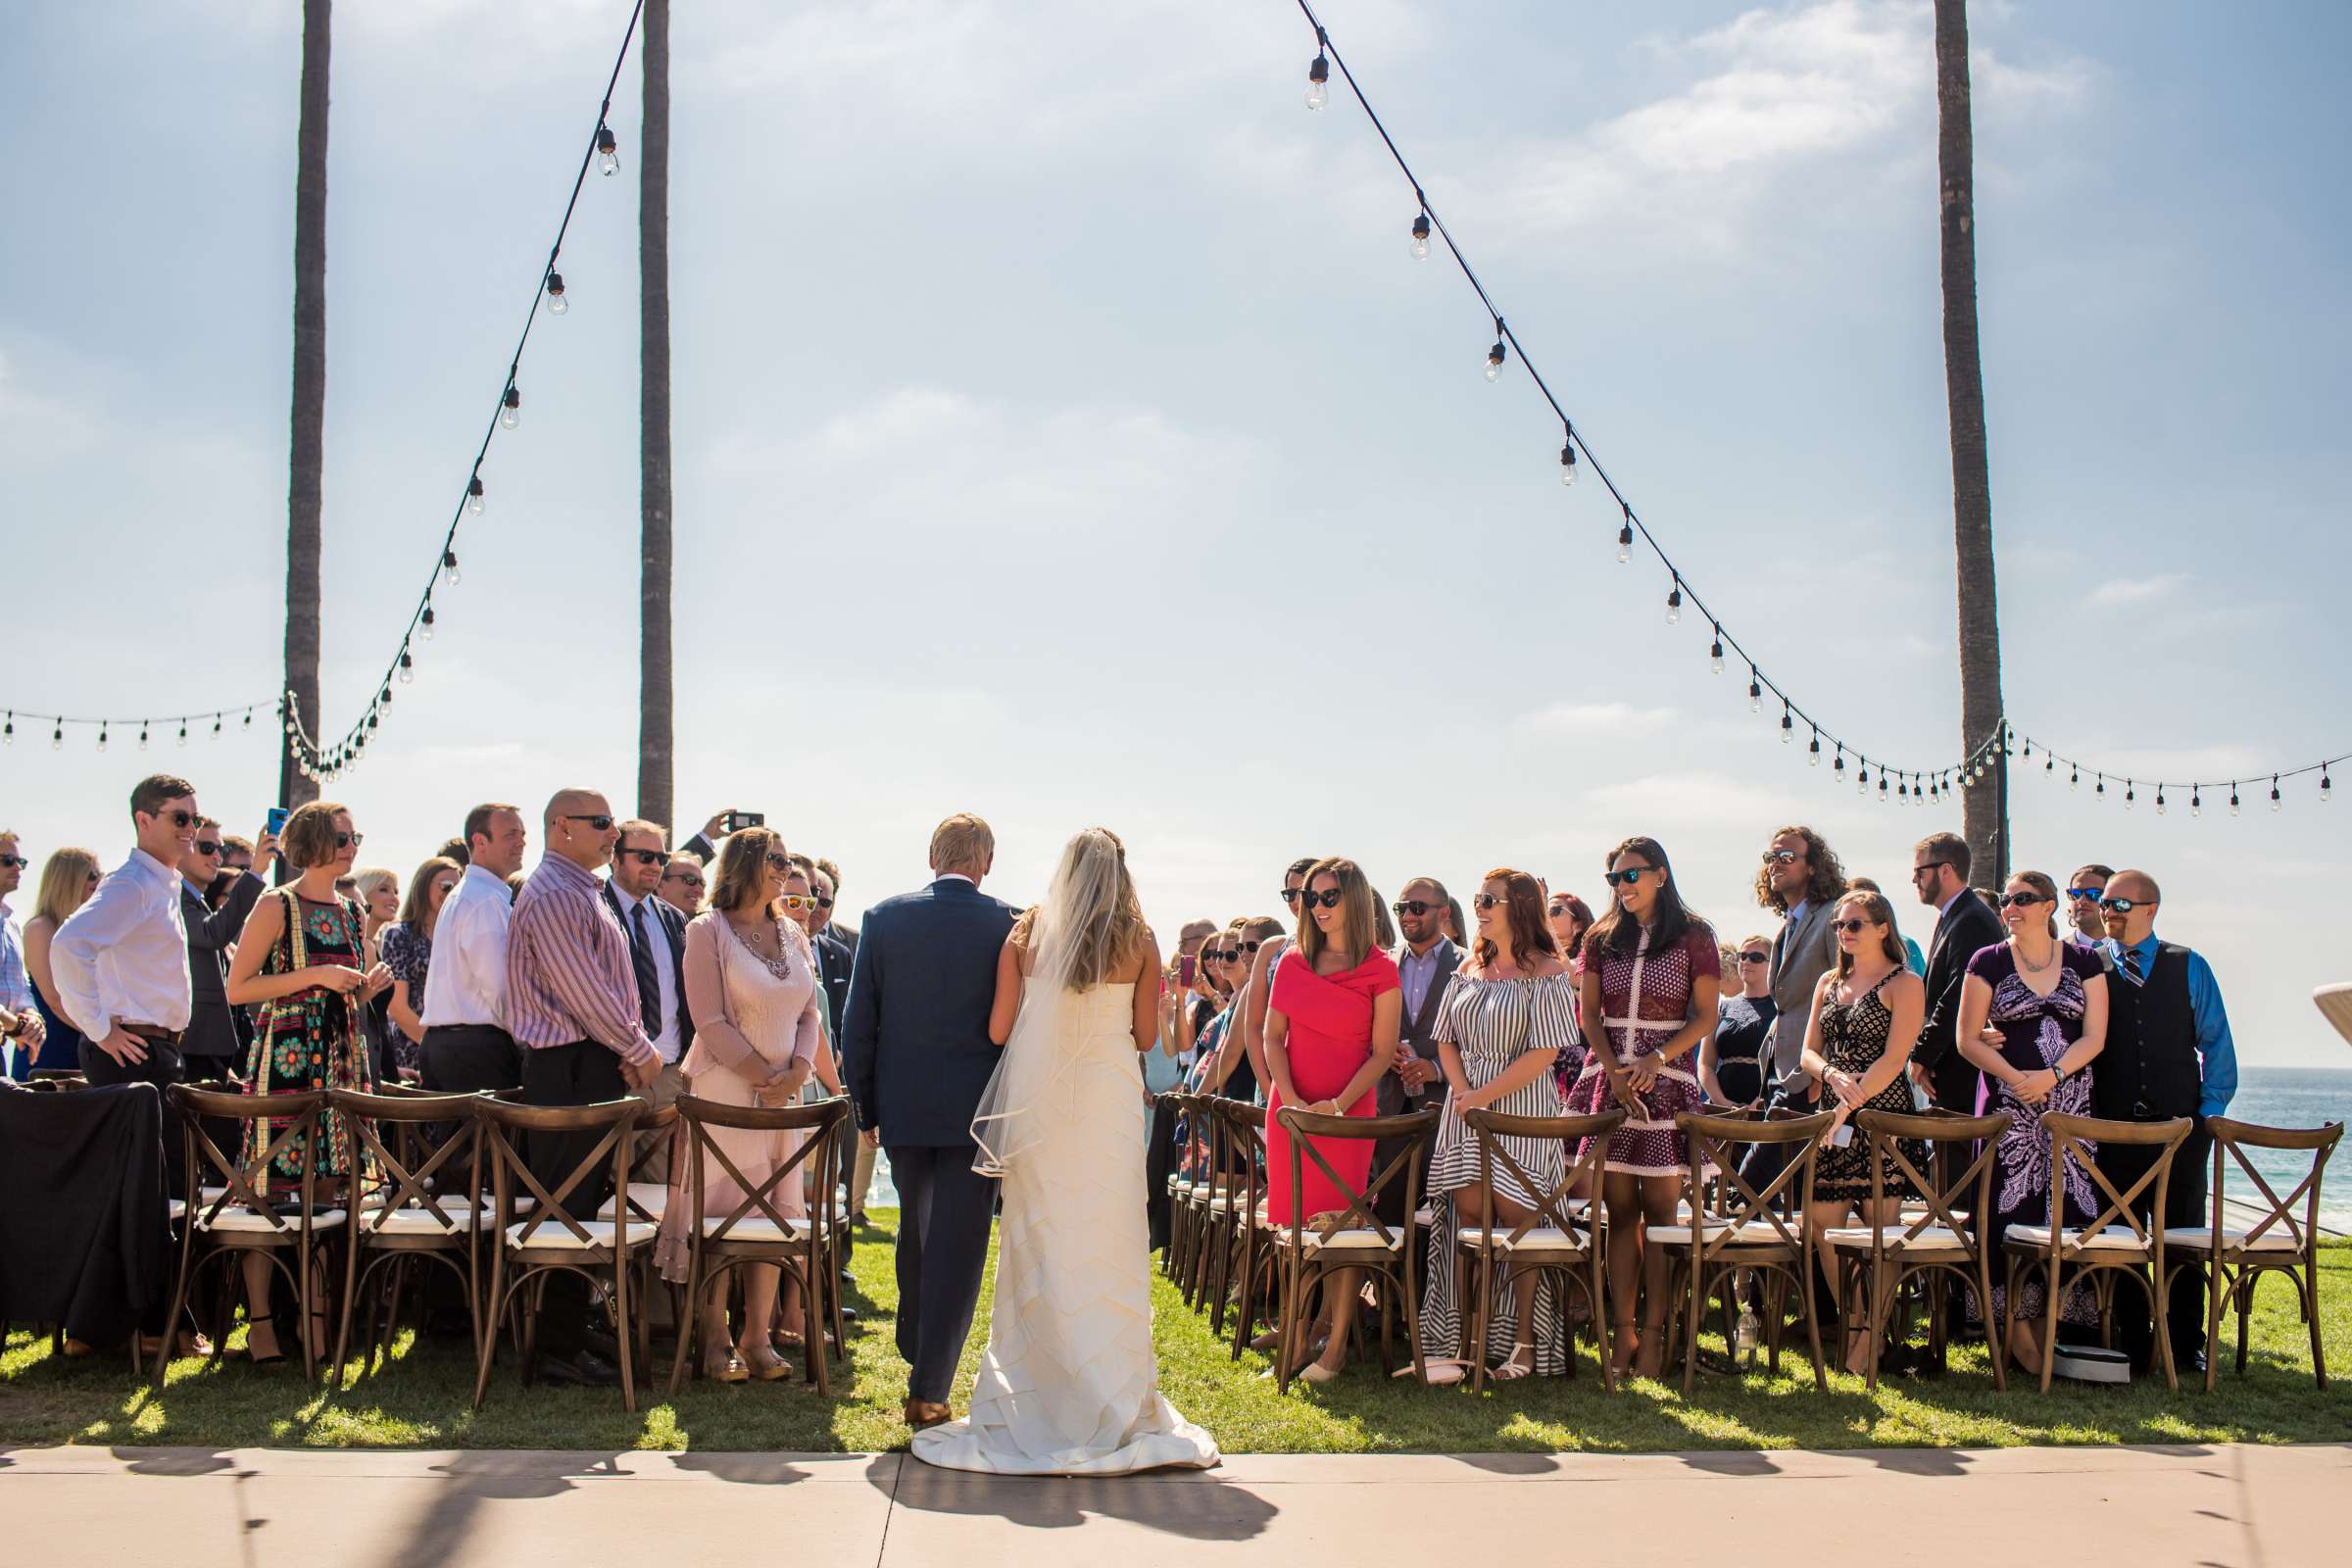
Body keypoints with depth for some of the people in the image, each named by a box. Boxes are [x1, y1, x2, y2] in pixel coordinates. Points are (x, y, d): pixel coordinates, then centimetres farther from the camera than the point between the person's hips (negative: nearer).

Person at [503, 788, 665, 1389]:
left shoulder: (582, 891, 19)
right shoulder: (553, 895, -15)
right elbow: (583, 991, -19)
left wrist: (632, 1051, 7)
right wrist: (640, 1051, -11)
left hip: (596, 1065, 10)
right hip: (570, 1067, -10)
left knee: (585, 1200, 14)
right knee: (568, 1205, -5)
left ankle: (570, 1330, 23)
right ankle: (559, 1348, 0)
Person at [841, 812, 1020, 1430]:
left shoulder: (884, 918, -2)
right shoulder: (1007, 923, -7)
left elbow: (857, 1023, 1)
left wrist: (866, 1107, 10)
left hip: (903, 1107, 3)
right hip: (977, 1111, -3)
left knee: (916, 1232, 23)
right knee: (958, 1247, 2)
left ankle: (916, 1353, 38)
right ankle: (928, 1390, 1)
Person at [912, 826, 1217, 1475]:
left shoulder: (1025, 935, 1)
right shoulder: (1140, 943, 0)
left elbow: (997, 1030, 0)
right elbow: (1147, 1037, 4)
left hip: (1037, 1100, 1)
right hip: (1110, 1099, -1)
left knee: (1039, 1244, 7)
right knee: (1110, 1246, 5)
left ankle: (1040, 1396, 12)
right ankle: (1113, 1398, 8)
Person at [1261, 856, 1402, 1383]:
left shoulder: (1379, 971, -3)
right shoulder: (1292, 963, 8)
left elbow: (1382, 1053, -4)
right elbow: (1273, 1038, 7)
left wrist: (1338, 1104, -14)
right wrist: (1292, 1101, -7)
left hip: (1349, 1112, -4)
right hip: (1290, 1108, 4)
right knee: (1295, 1224, 4)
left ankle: (1336, 1345, 1)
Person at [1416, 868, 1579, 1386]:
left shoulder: (1548, 973, -6)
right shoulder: (1468, 970, 12)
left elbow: (1544, 1053, -13)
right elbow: (1447, 1040, 14)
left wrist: (1483, 1096, -14)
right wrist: (1462, 1091, -5)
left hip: (1522, 1110, -5)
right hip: (1467, 1105, 5)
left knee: (1518, 1218, -4)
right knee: (1467, 1216, 1)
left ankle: (1525, 1344, 3)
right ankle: (1463, 1338, 6)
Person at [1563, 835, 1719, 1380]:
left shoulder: (1693, 937, 3)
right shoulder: (1601, 939, 12)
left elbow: (1705, 1017, 0)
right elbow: (1589, 1014, 7)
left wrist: (1656, 1060, -14)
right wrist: (1614, 1069, -9)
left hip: (1666, 1080, -3)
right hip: (1609, 1079, 3)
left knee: (1659, 1209, -4)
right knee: (1620, 1210, 2)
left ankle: (1653, 1332, -1)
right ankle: (1623, 1331, 4)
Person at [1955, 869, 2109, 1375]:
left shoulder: (2084, 963, 8)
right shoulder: (1988, 963, 5)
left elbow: (2094, 1036, 2)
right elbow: (1967, 1039, 2)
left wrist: (2052, 1075, -13)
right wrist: (2015, 1078, -11)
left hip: (2072, 1101, 1)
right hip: (2009, 1103, -1)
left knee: (2067, 1206, -4)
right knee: (2012, 1206, -7)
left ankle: (2045, 1319, 4)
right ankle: (2019, 1327, -2)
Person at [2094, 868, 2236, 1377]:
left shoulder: (2189, 967, 8)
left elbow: (2216, 1043, 9)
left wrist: (2210, 1110, 0)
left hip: (2181, 1124, 1)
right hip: (2113, 1126, 0)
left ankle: (2187, 1346, 13)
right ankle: (2132, 1347, 10)